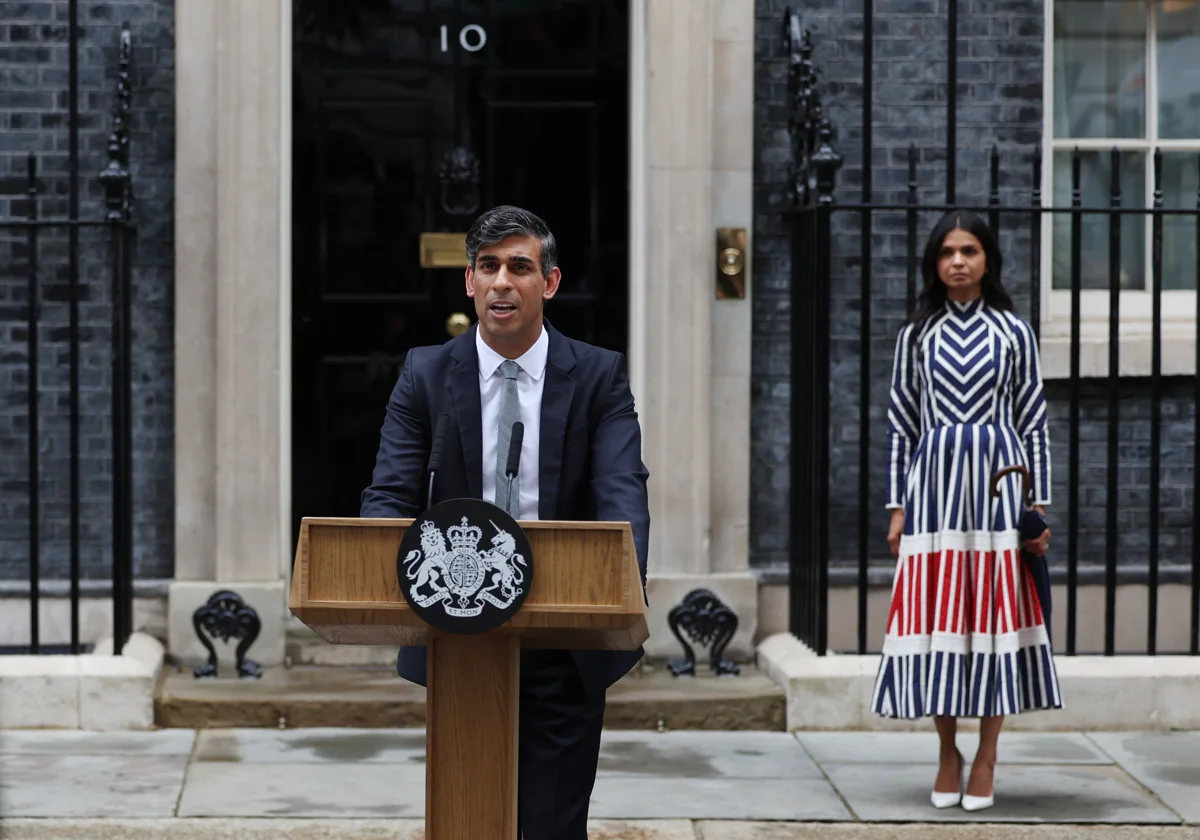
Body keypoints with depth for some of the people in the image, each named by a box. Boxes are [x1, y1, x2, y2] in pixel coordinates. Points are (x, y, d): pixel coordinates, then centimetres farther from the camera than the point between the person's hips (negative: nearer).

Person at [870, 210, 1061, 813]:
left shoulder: (1012, 332, 5)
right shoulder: (917, 333, 8)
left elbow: (1034, 423, 5)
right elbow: (900, 423, 9)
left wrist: (1040, 504, 0)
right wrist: (897, 507, 5)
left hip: (997, 478, -1)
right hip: (934, 480, 1)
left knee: (996, 612, -1)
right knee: (934, 614, 0)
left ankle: (986, 760, 6)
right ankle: (947, 754, 13)